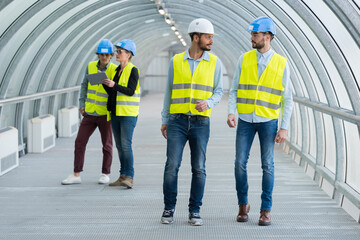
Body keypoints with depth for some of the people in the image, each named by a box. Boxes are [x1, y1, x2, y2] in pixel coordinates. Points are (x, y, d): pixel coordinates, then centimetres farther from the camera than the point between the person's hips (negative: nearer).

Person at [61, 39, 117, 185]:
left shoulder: (114, 70, -8)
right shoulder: (90, 66, 3)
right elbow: (85, 85, 13)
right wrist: (82, 104, 9)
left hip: (105, 114, -3)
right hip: (89, 113, 3)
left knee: (107, 145, 6)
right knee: (80, 142, 0)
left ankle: (105, 174, 21)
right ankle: (76, 175, 6)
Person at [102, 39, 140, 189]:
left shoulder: (133, 70, -6)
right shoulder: (117, 70, 15)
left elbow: (131, 91, -16)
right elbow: (111, 92, 15)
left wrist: (114, 85, -24)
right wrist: (103, 81, 0)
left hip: (128, 114, -8)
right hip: (115, 112, 8)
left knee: (126, 145, -14)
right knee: (119, 146, 8)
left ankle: (129, 177, -13)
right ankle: (123, 176, 12)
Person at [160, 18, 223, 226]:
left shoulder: (215, 62, 2)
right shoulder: (176, 61, 3)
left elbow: (218, 92, 4)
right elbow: (169, 92, 10)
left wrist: (208, 103, -19)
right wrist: (165, 121, 9)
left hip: (201, 123, 0)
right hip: (177, 121, 0)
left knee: (199, 168, -2)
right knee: (172, 166, -7)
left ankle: (195, 211, 10)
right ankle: (169, 209, 7)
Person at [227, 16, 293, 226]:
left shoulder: (281, 64, -3)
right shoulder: (244, 59, 1)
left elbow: (287, 99, -1)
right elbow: (234, 90, 4)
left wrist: (284, 128, -8)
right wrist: (231, 113, -13)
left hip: (268, 120, -2)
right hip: (245, 120, 2)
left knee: (267, 165, -2)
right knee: (240, 163, -2)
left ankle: (266, 210, 8)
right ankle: (243, 205, 16)